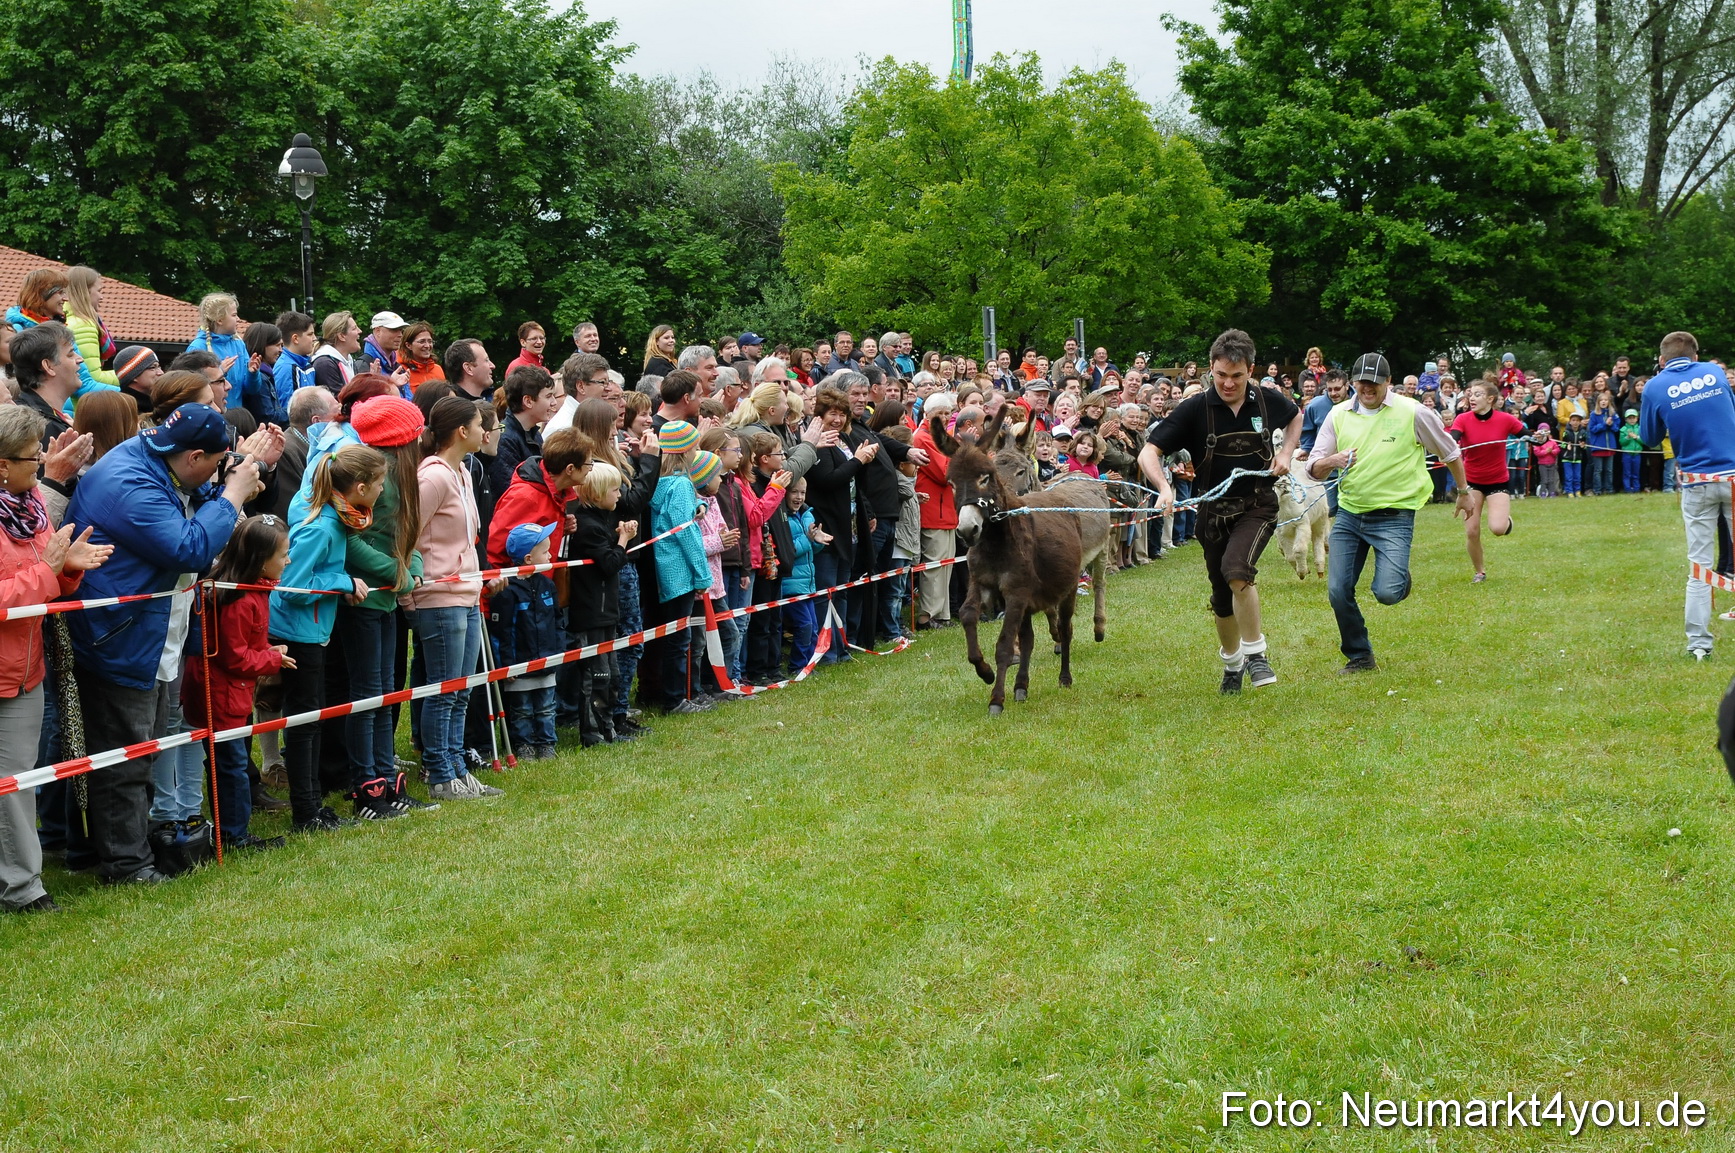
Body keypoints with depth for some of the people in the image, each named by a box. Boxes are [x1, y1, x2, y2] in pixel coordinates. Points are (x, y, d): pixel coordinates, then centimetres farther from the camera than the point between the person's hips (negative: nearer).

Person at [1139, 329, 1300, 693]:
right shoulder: (1195, 409, -13)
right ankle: (1232, 662, 39)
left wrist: (1286, 452, 3)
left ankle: (1255, 653, -12)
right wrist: (1164, 487, -35)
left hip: (1257, 505, -1)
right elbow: (1148, 452, -17)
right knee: (1222, 598, 13)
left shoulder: (1268, 401, -6)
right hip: (1214, 510, 1)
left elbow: (1296, 417, 20)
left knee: (1237, 569, -28)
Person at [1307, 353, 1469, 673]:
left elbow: (1450, 452, 9)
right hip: (1348, 513, 4)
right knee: (1338, 592, -2)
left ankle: (1400, 578, 22)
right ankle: (1359, 657, 19)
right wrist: (1333, 460, -20)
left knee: (1387, 593, -17)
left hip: (1394, 516, -4)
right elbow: (1313, 469, 2)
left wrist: (1464, 491, 18)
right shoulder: (1339, 415, 3)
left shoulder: (1413, 413, -6)